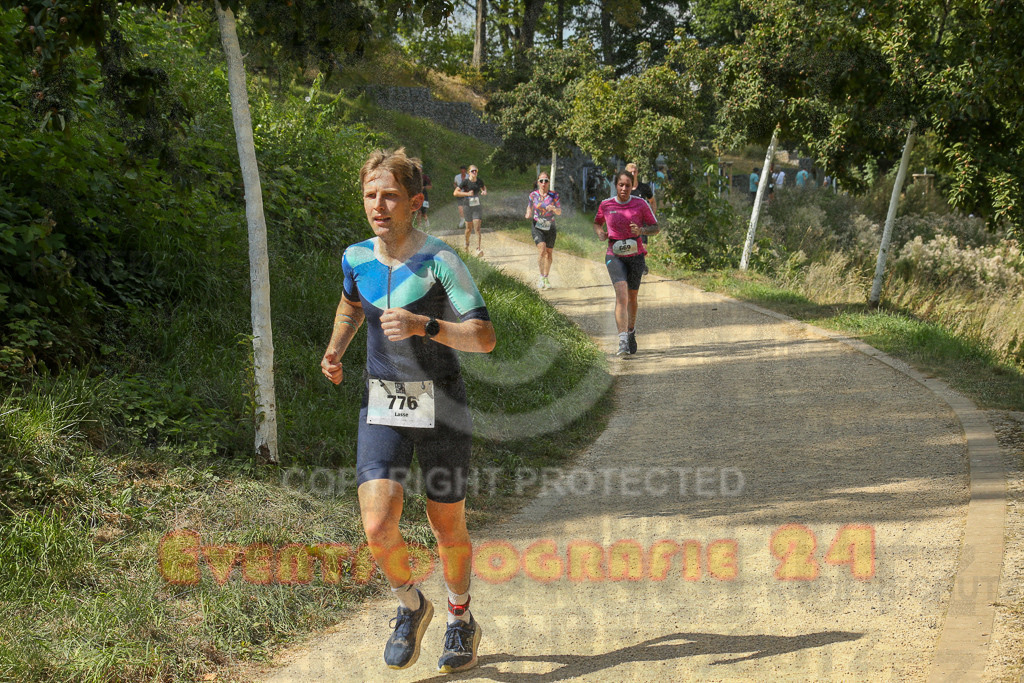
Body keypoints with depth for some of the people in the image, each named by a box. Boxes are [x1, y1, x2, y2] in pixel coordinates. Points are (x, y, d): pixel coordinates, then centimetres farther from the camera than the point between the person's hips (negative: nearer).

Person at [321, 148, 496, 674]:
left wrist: (423, 325, -32)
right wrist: (335, 350, 10)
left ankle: (460, 618, 37)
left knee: (448, 529, 9)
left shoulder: (439, 261, -14)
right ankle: (411, 605, 17)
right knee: (378, 527, -13)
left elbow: (484, 338, -19)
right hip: (381, 408, 3)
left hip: (440, 407, -3)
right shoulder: (356, 257, 1)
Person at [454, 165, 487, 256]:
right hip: (468, 207, -1)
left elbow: (484, 187, 25)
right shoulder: (466, 182, -8)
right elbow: (455, 193, -9)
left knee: (477, 228, -10)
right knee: (469, 229, 10)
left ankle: (478, 249, -15)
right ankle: (467, 243, 39)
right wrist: (467, 194, -19)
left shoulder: (479, 181, 3)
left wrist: (485, 192, 2)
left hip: (478, 207, 1)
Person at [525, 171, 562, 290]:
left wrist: (553, 209, -22)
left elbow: (559, 212, 1)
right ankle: (541, 278, -12)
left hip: (550, 227, 1)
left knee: (549, 253, 7)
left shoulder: (554, 195, -3)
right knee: (542, 250, -20)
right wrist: (528, 214, -9)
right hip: (537, 227, -1)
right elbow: (530, 207, 14)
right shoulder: (533, 195, -1)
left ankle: (546, 278, 22)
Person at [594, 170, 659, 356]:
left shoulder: (641, 204, -3)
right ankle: (623, 342, -26)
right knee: (621, 294, -20)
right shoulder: (605, 205, 0)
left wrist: (641, 230, -17)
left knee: (632, 297, 14)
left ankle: (631, 331, 41)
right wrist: (600, 232, -5)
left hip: (636, 255, 1)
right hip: (614, 255, -1)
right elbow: (597, 223, 18)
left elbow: (656, 228, 3)